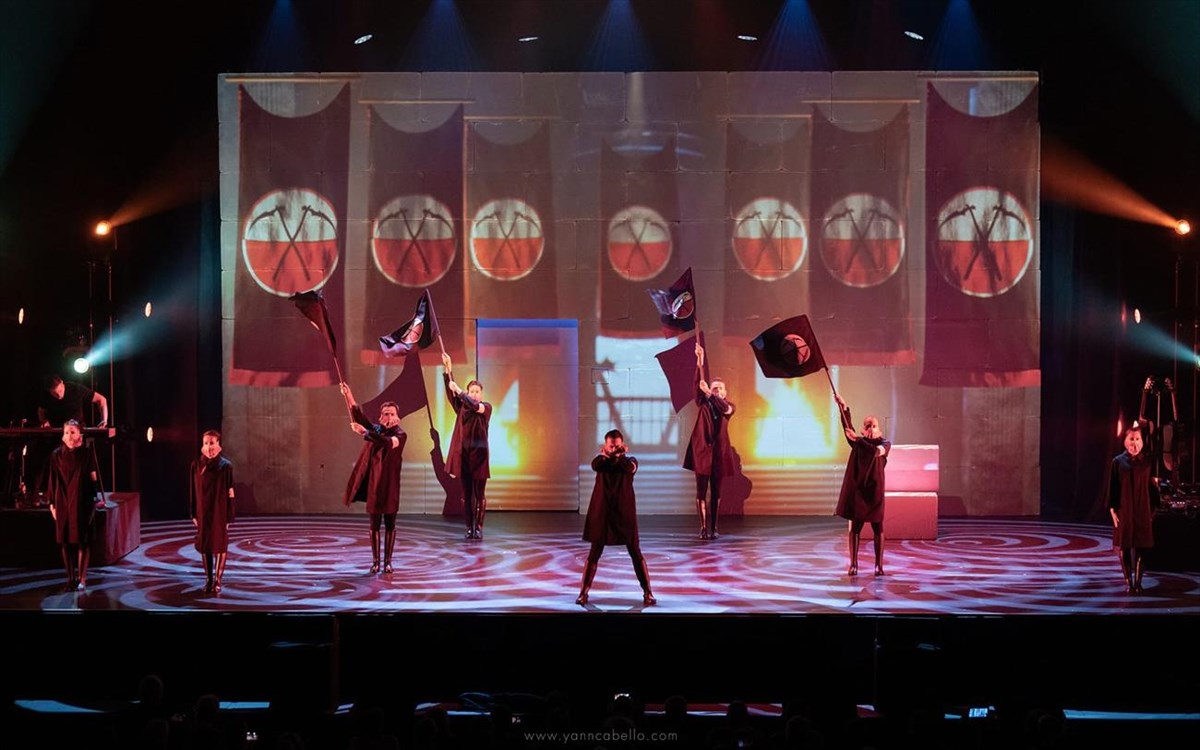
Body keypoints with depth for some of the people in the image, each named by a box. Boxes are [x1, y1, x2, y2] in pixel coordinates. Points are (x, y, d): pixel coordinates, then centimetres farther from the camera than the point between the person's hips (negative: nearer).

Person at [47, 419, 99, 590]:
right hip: (63, 502, 2)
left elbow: (94, 478, 3)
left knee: (82, 541, -1)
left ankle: (82, 579, 5)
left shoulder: (87, 454, -2)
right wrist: (52, 503, 3)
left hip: (82, 503, -2)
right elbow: (53, 480, 5)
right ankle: (70, 577, 13)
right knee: (65, 541, 4)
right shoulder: (57, 455, 2)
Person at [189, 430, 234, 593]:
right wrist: (193, 514, 2)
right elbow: (192, 491, 4)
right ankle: (208, 579, 18)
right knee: (204, 545, 8)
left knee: (219, 545, 2)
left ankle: (217, 580, 9)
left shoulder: (225, 466, -8)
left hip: (219, 512, -3)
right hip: (202, 512, 3)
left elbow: (230, 493, -6)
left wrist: (229, 517, -7)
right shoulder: (196, 465, -1)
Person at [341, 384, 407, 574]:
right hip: (373, 482, 3)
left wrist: (365, 432, -35)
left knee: (390, 524, 3)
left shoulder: (400, 435, -4)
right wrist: (348, 395, -23)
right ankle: (375, 561, 9)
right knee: (374, 524, 5)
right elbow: (358, 415, -7)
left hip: (390, 484, -3)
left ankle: (388, 561, 9)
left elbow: (388, 442, -26)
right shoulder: (375, 430, 8)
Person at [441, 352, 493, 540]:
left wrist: (459, 390, -22)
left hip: (479, 454, -3)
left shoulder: (486, 407, 1)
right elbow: (451, 391, -5)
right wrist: (448, 369, -16)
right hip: (463, 454, 3)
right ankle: (469, 527, 8)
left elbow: (475, 406, -21)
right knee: (466, 493, 4)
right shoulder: (462, 407, 8)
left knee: (479, 493, 1)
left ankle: (478, 527, 6)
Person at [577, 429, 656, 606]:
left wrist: (620, 456, -36)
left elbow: (630, 468, -23)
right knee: (594, 554, 4)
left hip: (624, 513, -1)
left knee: (636, 553, 1)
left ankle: (647, 592, 6)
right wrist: (605, 455, -39)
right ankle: (584, 592, 11)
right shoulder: (601, 460, 3)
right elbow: (595, 466, -22)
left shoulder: (630, 460, 1)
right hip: (602, 513, 1)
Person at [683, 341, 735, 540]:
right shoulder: (704, 403, 4)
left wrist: (710, 394, -34)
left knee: (716, 491, 6)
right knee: (701, 490, -2)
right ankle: (704, 527, -1)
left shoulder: (729, 407, 6)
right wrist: (700, 361, -27)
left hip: (719, 451, 1)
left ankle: (714, 528, 11)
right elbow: (698, 384, -13)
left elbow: (725, 409, -20)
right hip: (702, 450, -1)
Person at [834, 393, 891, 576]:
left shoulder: (885, 443, 1)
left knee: (877, 528, 1)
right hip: (857, 488, 2)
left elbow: (876, 451, -22)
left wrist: (857, 439, -31)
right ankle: (853, 564, 4)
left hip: (874, 489, -1)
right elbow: (848, 427, -10)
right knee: (855, 527, 1)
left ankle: (879, 564, 5)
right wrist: (843, 407, -24)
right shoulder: (858, 441, 7)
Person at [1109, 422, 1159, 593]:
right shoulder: (1118, 462, 1)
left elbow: (1153, 486, 5)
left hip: (1143, 511, 0)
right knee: (1124, 546, 1)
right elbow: (1113, 487, 2)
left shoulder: (1148, 461, 2)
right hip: (1124, 511, 0)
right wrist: (1113, 510, -4)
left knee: (1141, 546, -1)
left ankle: (1138, 582, 6)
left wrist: (1153, 509, 1)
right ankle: (1128, 582, 11)